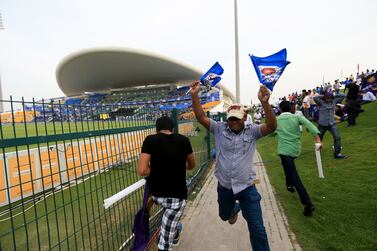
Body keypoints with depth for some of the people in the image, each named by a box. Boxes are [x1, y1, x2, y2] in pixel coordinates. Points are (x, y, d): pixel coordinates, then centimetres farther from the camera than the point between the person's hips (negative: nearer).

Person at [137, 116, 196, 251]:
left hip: (156, 194, 2)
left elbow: (141, 170, -14)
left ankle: (175, 232, 56)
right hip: (177, 195, -1)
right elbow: (191, 165, 15)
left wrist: (156, 169, 5)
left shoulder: (150, 140, -7)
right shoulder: (183, 140, 0)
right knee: (166, 240, 11)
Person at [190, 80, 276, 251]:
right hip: (224, 187, 3)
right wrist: (194, 96, -27)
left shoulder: (252, 131, -10)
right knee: (224, 215, 31)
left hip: (247, 187, -2)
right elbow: (201, 117, -15)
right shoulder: (219, 129, -7)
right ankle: (235, 208, 66)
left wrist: (264, 102, -41)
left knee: (257, 229, 7)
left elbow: (272, 126, -26)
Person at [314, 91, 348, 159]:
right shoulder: (321, 102, -9)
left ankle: (337, 153, -3)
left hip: (332, 123, 3)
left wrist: (333, 96, 1)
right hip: (322, 124, -3)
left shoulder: (334, 101, 4)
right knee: (319, 138, 12)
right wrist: (323, 96, -11)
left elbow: (343, 95, 6)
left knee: (337, 137, -12)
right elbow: (315, 98, -26)